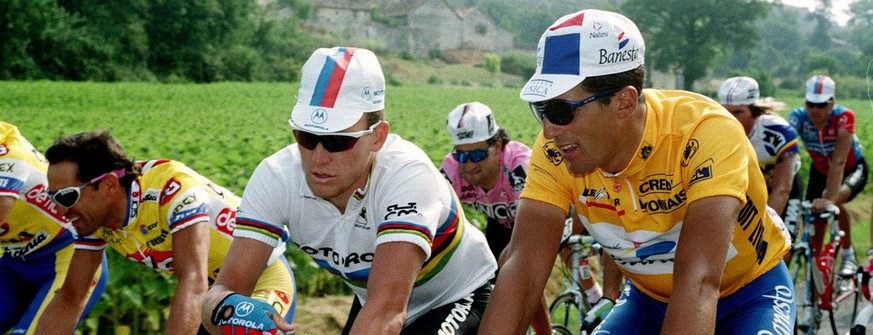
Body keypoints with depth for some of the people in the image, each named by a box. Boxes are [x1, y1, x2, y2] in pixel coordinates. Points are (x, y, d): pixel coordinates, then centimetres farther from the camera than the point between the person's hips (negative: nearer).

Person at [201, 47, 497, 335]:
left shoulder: (408, 175, -35)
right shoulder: (276, 177, -22)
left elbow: (388, 309, -45)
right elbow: (227, 285, -24)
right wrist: (228, 306, -48)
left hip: (457, 299, -4)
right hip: (372, 305, 4)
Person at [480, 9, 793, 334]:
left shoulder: (706, 134, -33)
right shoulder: (556, 150, -21)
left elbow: (698, 282, -42)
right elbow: (523, 268, -27)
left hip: (749, 291, -3)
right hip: (650, 297, 4)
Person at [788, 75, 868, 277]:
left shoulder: (843, 117, -34)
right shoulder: (798, 117, -27)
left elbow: (838, 162, -42)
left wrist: (829, 199, -54)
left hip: (852, 170, -4)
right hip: (820, 171, 4)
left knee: (834, 200, -33)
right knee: (813, 222, -5)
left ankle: (848, 254, -9)